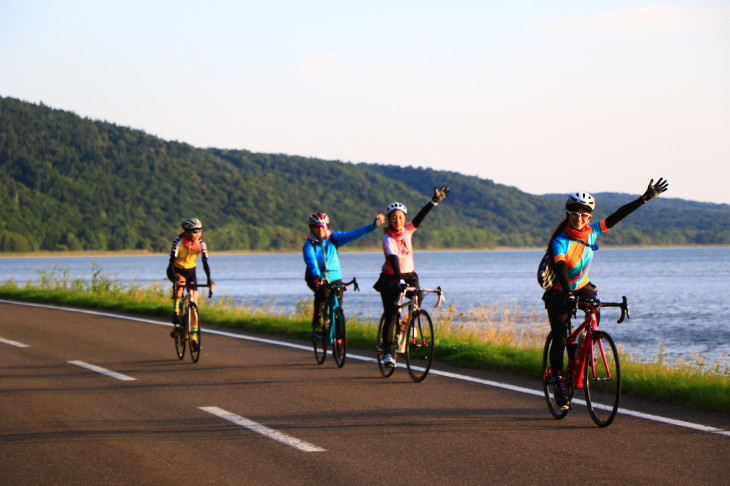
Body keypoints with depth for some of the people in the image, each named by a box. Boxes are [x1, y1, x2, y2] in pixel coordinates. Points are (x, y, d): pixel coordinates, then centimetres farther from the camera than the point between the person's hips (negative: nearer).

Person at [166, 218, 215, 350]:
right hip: (176, 270, -3)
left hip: (190, 271, 3)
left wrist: (209, 280, -32)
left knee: (194, 301, -6)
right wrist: (174, 278, -46)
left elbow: (205, 263, -18)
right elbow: (171, 262, -30)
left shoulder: (201, 244, -15)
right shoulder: (178, 241, -25)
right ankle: (175, 311, -21)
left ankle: (194, 336, 0)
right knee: (180, 282, -39)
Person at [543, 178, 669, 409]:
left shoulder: (592, 232, -9)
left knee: (594, 314, -23)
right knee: (560, 337, -12)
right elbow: (560, 268, -38)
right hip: (559, 292, -4)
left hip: (582, 287, 4)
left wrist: (646, 198, -16)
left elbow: (618, 215, -10)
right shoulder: (560, 242, -25)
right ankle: (559, 384, -1)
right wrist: (569, 295, -54)